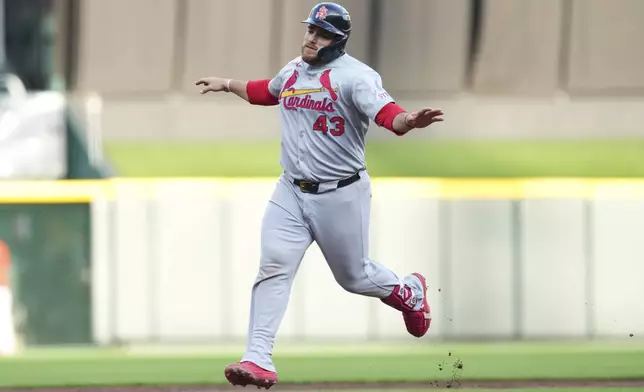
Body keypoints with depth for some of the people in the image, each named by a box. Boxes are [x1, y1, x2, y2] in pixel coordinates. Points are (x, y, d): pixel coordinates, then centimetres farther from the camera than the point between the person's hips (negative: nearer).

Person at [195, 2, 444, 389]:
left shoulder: (356, 76, -16)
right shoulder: (293, 70, 6)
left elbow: (388, 115, -32)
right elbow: (267, 91, 30)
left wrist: (409, 120, -53)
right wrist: (227, 84, 36)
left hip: (341, 196, -5)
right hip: (291, 193, 5)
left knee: (354, 276, 10)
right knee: (273, 267, -11)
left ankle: (409, 292, 44)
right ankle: (258, 361, -15)